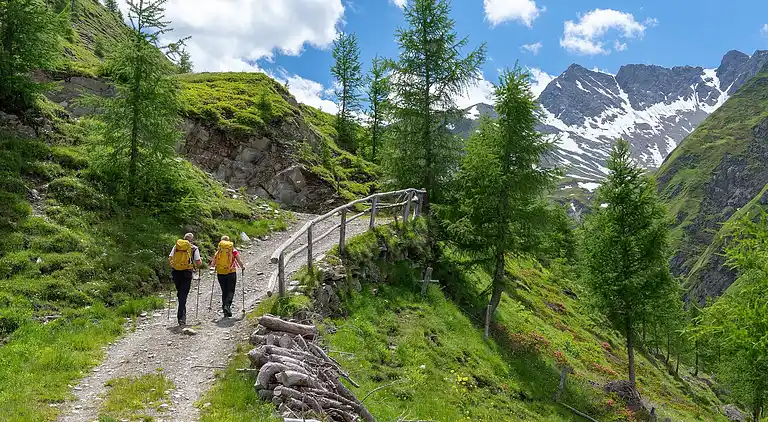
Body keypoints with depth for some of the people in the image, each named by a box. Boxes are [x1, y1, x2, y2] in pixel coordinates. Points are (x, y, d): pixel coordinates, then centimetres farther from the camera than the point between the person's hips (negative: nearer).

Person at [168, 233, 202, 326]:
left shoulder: (176, 246, 11)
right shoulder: (194, 248, 3)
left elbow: (169, 259, 6)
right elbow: (198, 263, -3)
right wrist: (200, 262, 18)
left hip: (175, 272, 3)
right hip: (186, 273, -3)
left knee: (180, 293, 19)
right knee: (183, 295, -1)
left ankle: (182, 313, 24)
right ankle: (180, 316, -7)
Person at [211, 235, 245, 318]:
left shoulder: (218, 252, 4)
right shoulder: (233, 251, -2)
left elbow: (212, 264, 3)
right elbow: (239, 261, -6)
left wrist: (212, 267, 26)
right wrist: (243, 267, 13)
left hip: (220, 274, 3)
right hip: (231, 273, -3)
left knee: (224, 292, 12)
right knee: (231, 291, 3)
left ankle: (226, 311, 10)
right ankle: (227, 305, -22)